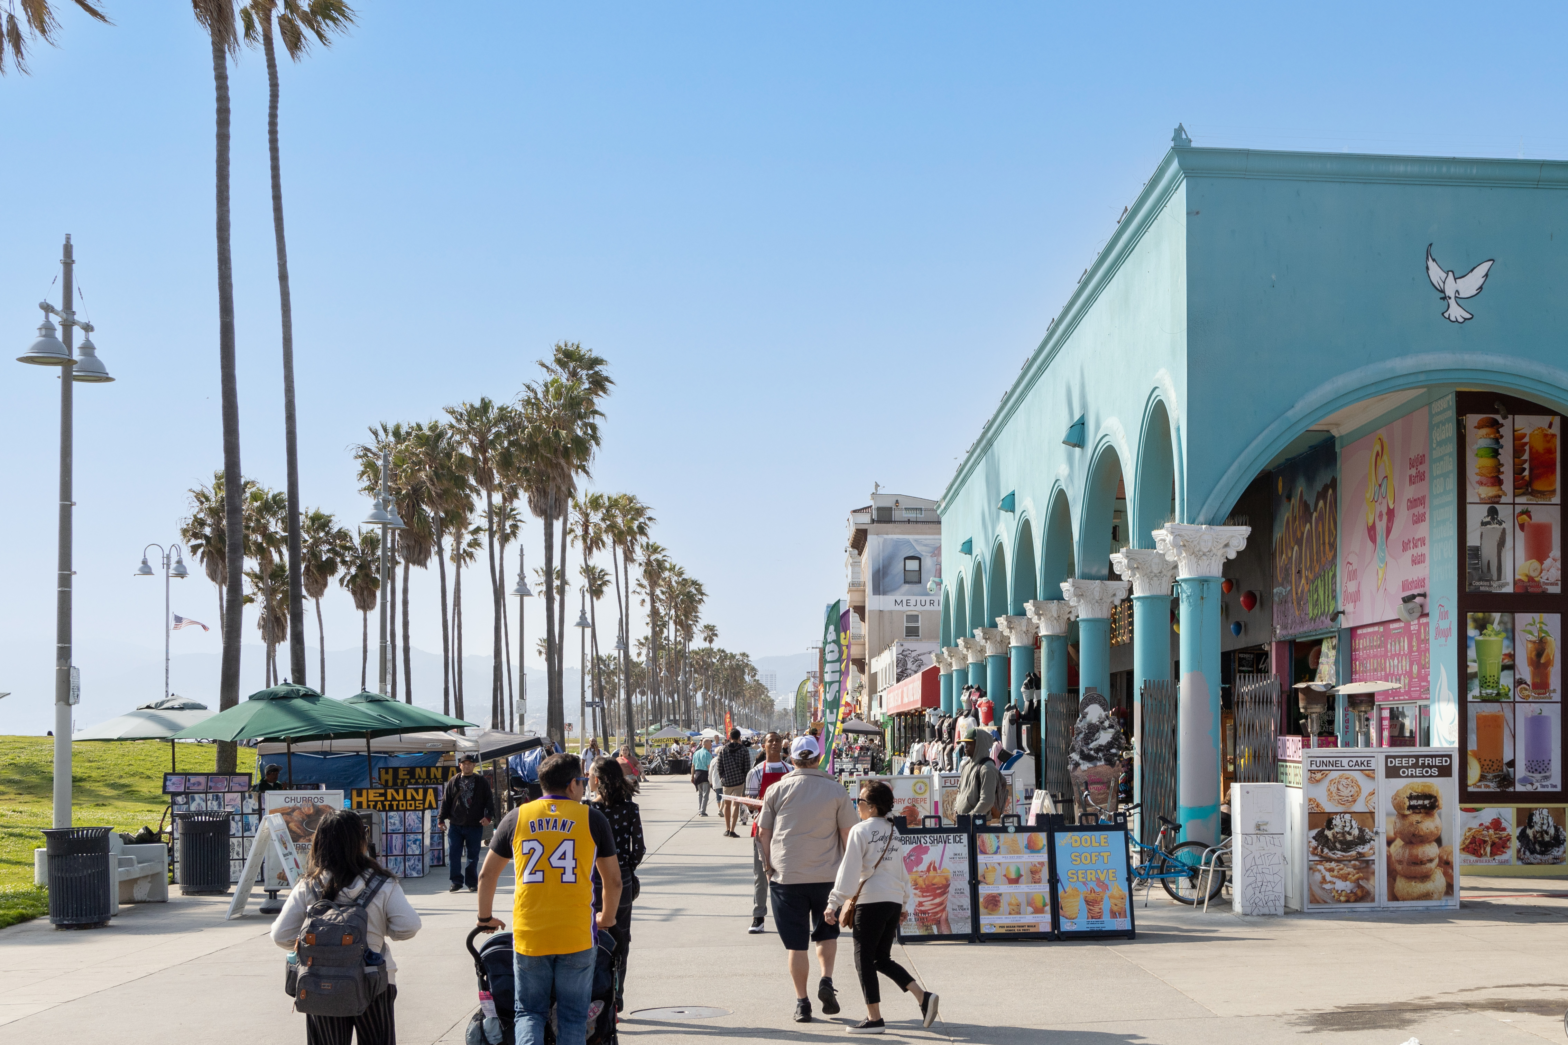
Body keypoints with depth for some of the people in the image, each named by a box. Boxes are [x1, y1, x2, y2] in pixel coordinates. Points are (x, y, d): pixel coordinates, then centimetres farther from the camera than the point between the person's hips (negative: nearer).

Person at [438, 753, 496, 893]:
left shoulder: (482, 782, 4)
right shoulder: (453, 782, 7)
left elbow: (489, 800, 2)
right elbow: (445, 801, 9)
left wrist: (488, 816, -11)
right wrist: (441, 818, 2)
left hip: (475, 825, -1)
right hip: (455, 825, 1)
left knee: (473, 856, 5)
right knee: (453, 854, -3)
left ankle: (472, 883, 15)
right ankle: (456, 881, 5)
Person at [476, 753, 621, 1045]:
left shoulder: (516, 818, 7)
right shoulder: (592, 818, 2)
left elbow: (487, 874, 13)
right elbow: (613, 880, 9)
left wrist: (485, 918, 28)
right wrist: (607, 919, 26)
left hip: (528, 936, 1)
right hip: (576, 935, -1)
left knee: (529, 1011, 13)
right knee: (573, 1016, 10)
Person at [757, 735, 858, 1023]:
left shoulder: (777, 790, -1)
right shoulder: (836, 791, -2)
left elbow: (763, 833, 5)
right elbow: (848, 834, 0)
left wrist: (769, 866, 17)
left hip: (786, 877, 0)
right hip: (827, 875, 0)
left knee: (796, 943, 7)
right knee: (827, 932, 20)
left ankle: (801, 1002, 8)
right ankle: (826, 980, -1)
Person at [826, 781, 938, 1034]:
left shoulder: (861, 831, -8)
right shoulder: (892, 831, 15)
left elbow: (849, 871, -11)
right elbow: (901, 869, 21)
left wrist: (834, 903, -8)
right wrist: (904, 902, 29)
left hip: (871, 901, -8)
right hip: (894, 901, 8)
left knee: (864, 959, 2)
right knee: (882, 958, 16)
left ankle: (874, 1018, 1)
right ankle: (922, 996, 2)